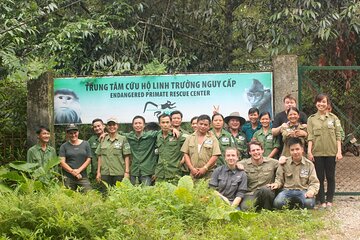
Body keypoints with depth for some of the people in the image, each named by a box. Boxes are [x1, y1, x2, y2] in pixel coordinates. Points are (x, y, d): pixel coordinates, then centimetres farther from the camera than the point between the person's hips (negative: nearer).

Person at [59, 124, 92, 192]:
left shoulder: (85, 144, 10)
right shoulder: (64, 146, 7)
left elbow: (88, 159, 5)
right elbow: (62, 162, 0)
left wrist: (78, 170, -7)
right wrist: (72, 172, -10)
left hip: (83, 176, 0)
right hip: (68, 178, 0)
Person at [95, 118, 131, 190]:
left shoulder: (123, 139, 2)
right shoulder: (103, 140, 11)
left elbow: (126, 157, 0)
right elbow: (99, 156, 13)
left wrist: (127, 172, -7)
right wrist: (98, 172, 9)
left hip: (119, 173, -3)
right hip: (105, 173, 3)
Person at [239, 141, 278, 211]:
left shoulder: (271, 162, 8)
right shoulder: (244, 164, 8)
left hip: (267, 193, 1)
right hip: (250, 194, 0)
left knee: (265, 189, -36)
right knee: (245, 208, -32)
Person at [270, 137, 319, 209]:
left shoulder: (309, 164, 8)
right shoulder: (284, 163, 9)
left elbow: (314, 182, 5)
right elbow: (279, 179, 14)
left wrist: (311, 191, -17)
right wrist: (276, 184, -11)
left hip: (303, 191, 0)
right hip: (287, 190, 0)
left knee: (309, 203, -36)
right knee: (277, 203, -32)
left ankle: (300, 206, 1)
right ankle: (290, 205, 2)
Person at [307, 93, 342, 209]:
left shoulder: (333, 118, 5)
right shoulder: (311, 119, 5)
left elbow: (338, 136, 2)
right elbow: (310, 137, 0)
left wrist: (339, 151, -5)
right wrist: (309, 151, -8)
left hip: (331, 152, 0)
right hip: (317, 152, 0)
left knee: (330, 177, 6)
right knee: (320, 177, 4)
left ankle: (329, 200, 15)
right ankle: (322, 201, 11)